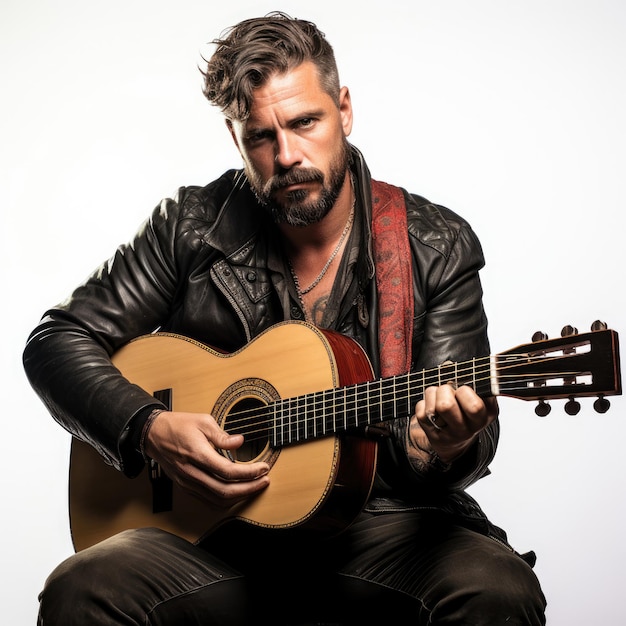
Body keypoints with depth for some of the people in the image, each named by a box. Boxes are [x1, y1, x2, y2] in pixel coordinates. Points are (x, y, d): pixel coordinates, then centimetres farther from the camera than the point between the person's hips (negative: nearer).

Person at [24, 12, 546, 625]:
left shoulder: (436, 246, 1)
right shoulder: (192, 227, 3)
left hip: (378, 521, 0)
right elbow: (58, 339, 5)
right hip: (218, 527, 0)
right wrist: (149, 429, -13)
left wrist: (442, 447, -27)